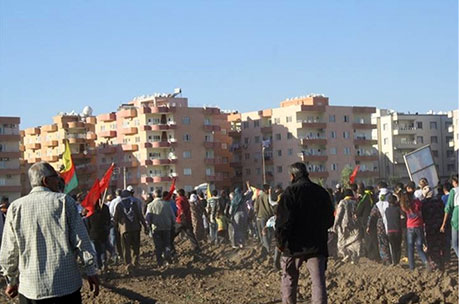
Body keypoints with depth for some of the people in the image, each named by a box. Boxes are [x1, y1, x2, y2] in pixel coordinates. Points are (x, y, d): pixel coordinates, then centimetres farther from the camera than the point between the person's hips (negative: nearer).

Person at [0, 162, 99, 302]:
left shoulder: (16, 207, 1)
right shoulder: (64, 201, -4)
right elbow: (81, 240, -5)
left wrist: (12, 282, 17)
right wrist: (91, 271, 4)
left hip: (30, 289, 2)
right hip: (67, 285, -2)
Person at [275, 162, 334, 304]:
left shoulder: (290, 192, -9)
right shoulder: (322, 192, 7)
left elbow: (283, 220, -14)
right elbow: (329, 220, 14)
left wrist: (280, 242, -5)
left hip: (294, 245, -3)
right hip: (318, 244, 3)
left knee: (289, 279, 14)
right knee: (318, 281, 0)